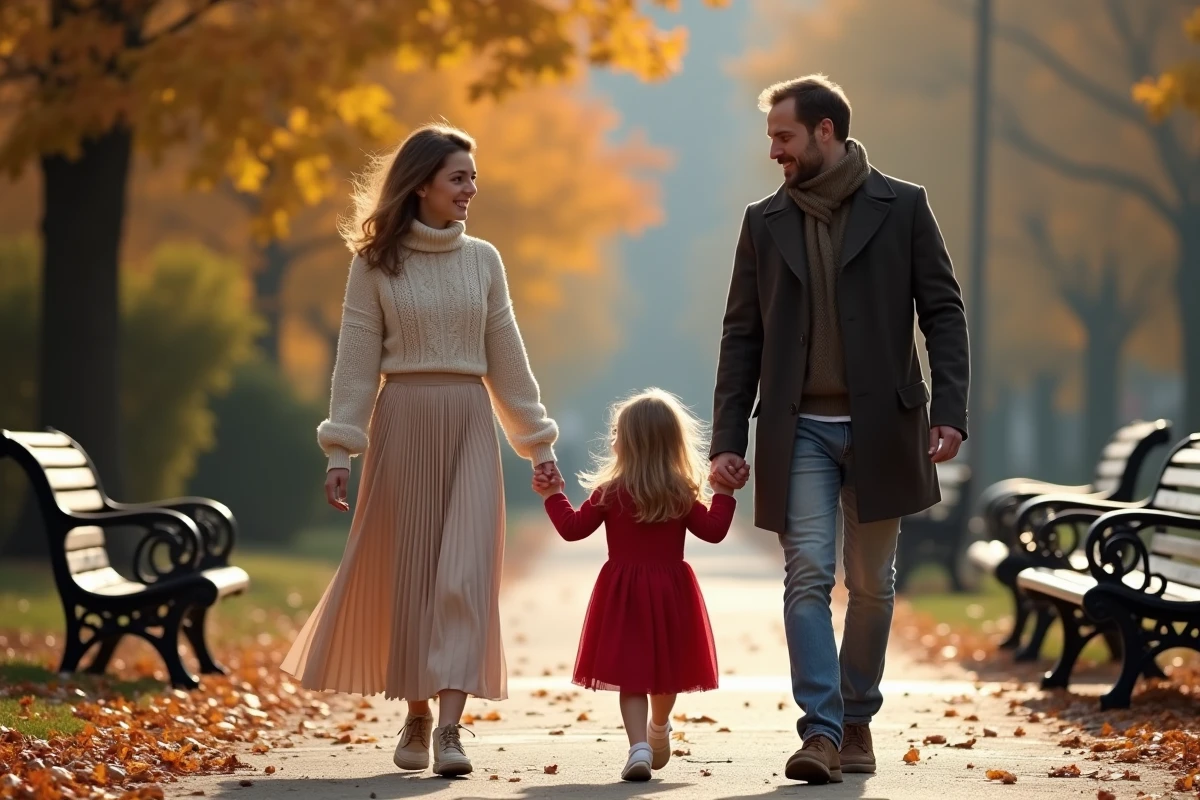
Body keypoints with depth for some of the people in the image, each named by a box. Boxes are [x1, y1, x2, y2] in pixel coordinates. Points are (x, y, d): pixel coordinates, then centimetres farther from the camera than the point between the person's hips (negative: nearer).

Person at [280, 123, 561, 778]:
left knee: (466, 572, -10)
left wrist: (536, 440, 10)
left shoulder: (483, 260, 8)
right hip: (402, 421, -2)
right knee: (405, 569, 4)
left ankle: (449, 725, -16)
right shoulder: (375, 263, 0)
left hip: (470, 423, 2)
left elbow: (506, 357, 12)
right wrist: (340, 448, -8)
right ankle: (416, 715, 18)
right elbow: (356, 360, -2)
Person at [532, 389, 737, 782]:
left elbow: (573, 528, -3)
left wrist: (554, 495, 10)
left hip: (624, 594, -2)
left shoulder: (610, 492, -7)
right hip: (671, 593, 2)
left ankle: (639, 746, -19)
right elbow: (713, 530, 1)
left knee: (630, 675, -2)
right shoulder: (682, 496, -3)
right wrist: (725, 494, 12)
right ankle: (658, 732, 44)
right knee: (664, 669, 20)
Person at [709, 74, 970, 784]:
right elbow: (743, 337, 10)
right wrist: (728, 439, 4)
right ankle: (821, 731, -12)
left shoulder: (902, 207, 1)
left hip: (881, 426, -1)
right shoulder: (765, 222, 9)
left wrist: (949, 410, -11)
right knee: (808, 575, -9)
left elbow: (944, 312, 0)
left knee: (871, 583, 7)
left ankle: (857, 721, 21)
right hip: (801, 431, 1)